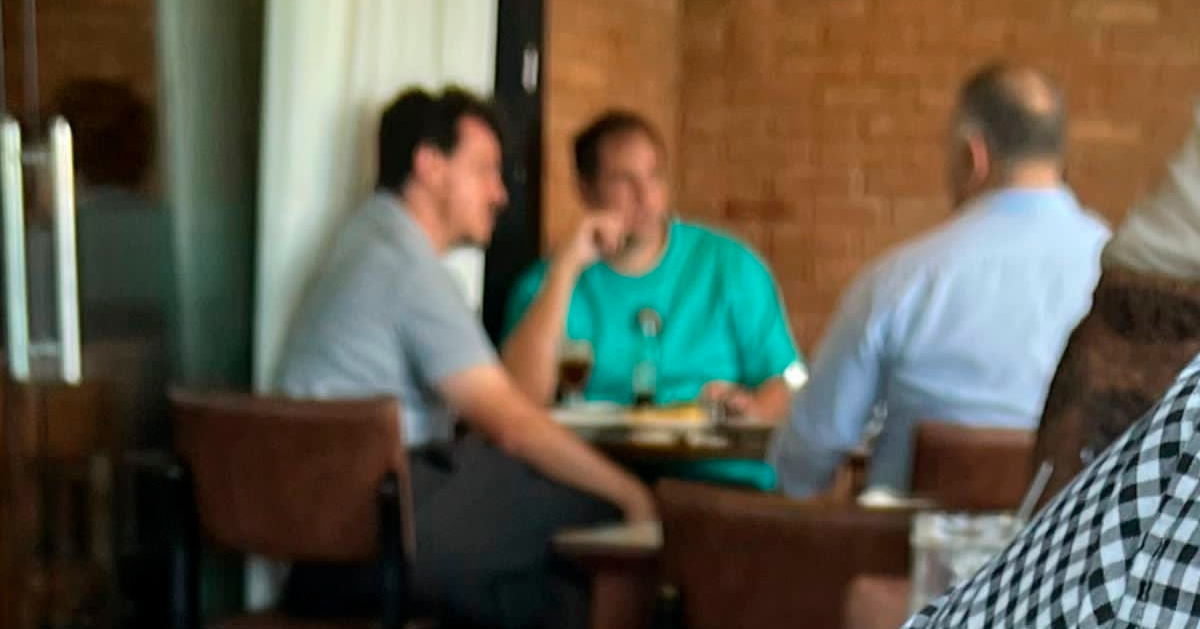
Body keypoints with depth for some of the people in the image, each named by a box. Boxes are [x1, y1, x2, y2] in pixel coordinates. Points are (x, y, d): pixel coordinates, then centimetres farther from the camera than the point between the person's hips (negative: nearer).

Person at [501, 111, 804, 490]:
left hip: (719, 477, 0)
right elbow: (521, 400, -6)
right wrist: (566, 268, -6)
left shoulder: (731, 266, 16)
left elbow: (785, 386, 15)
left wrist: (752, 408, -9)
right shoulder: (547, 282, 11)